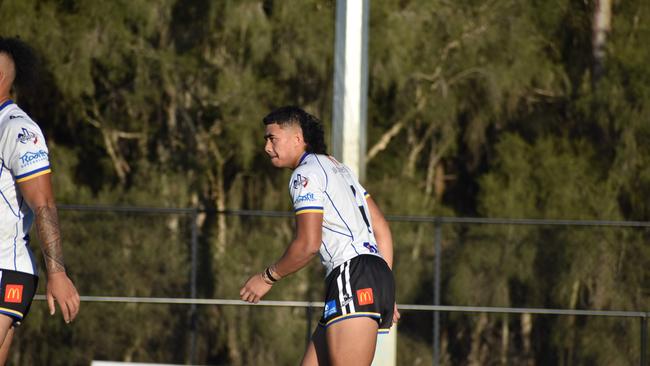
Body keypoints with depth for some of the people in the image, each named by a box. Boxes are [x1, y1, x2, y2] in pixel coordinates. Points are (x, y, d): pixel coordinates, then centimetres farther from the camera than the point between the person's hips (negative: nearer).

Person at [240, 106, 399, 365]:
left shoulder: (306, 173, -4)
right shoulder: (339, 169, 26)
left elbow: (308, 245, -13)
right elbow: (381, 229, 24)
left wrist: (267, 278, 1)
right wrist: (383, 290, 22)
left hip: (354, 277, -10)